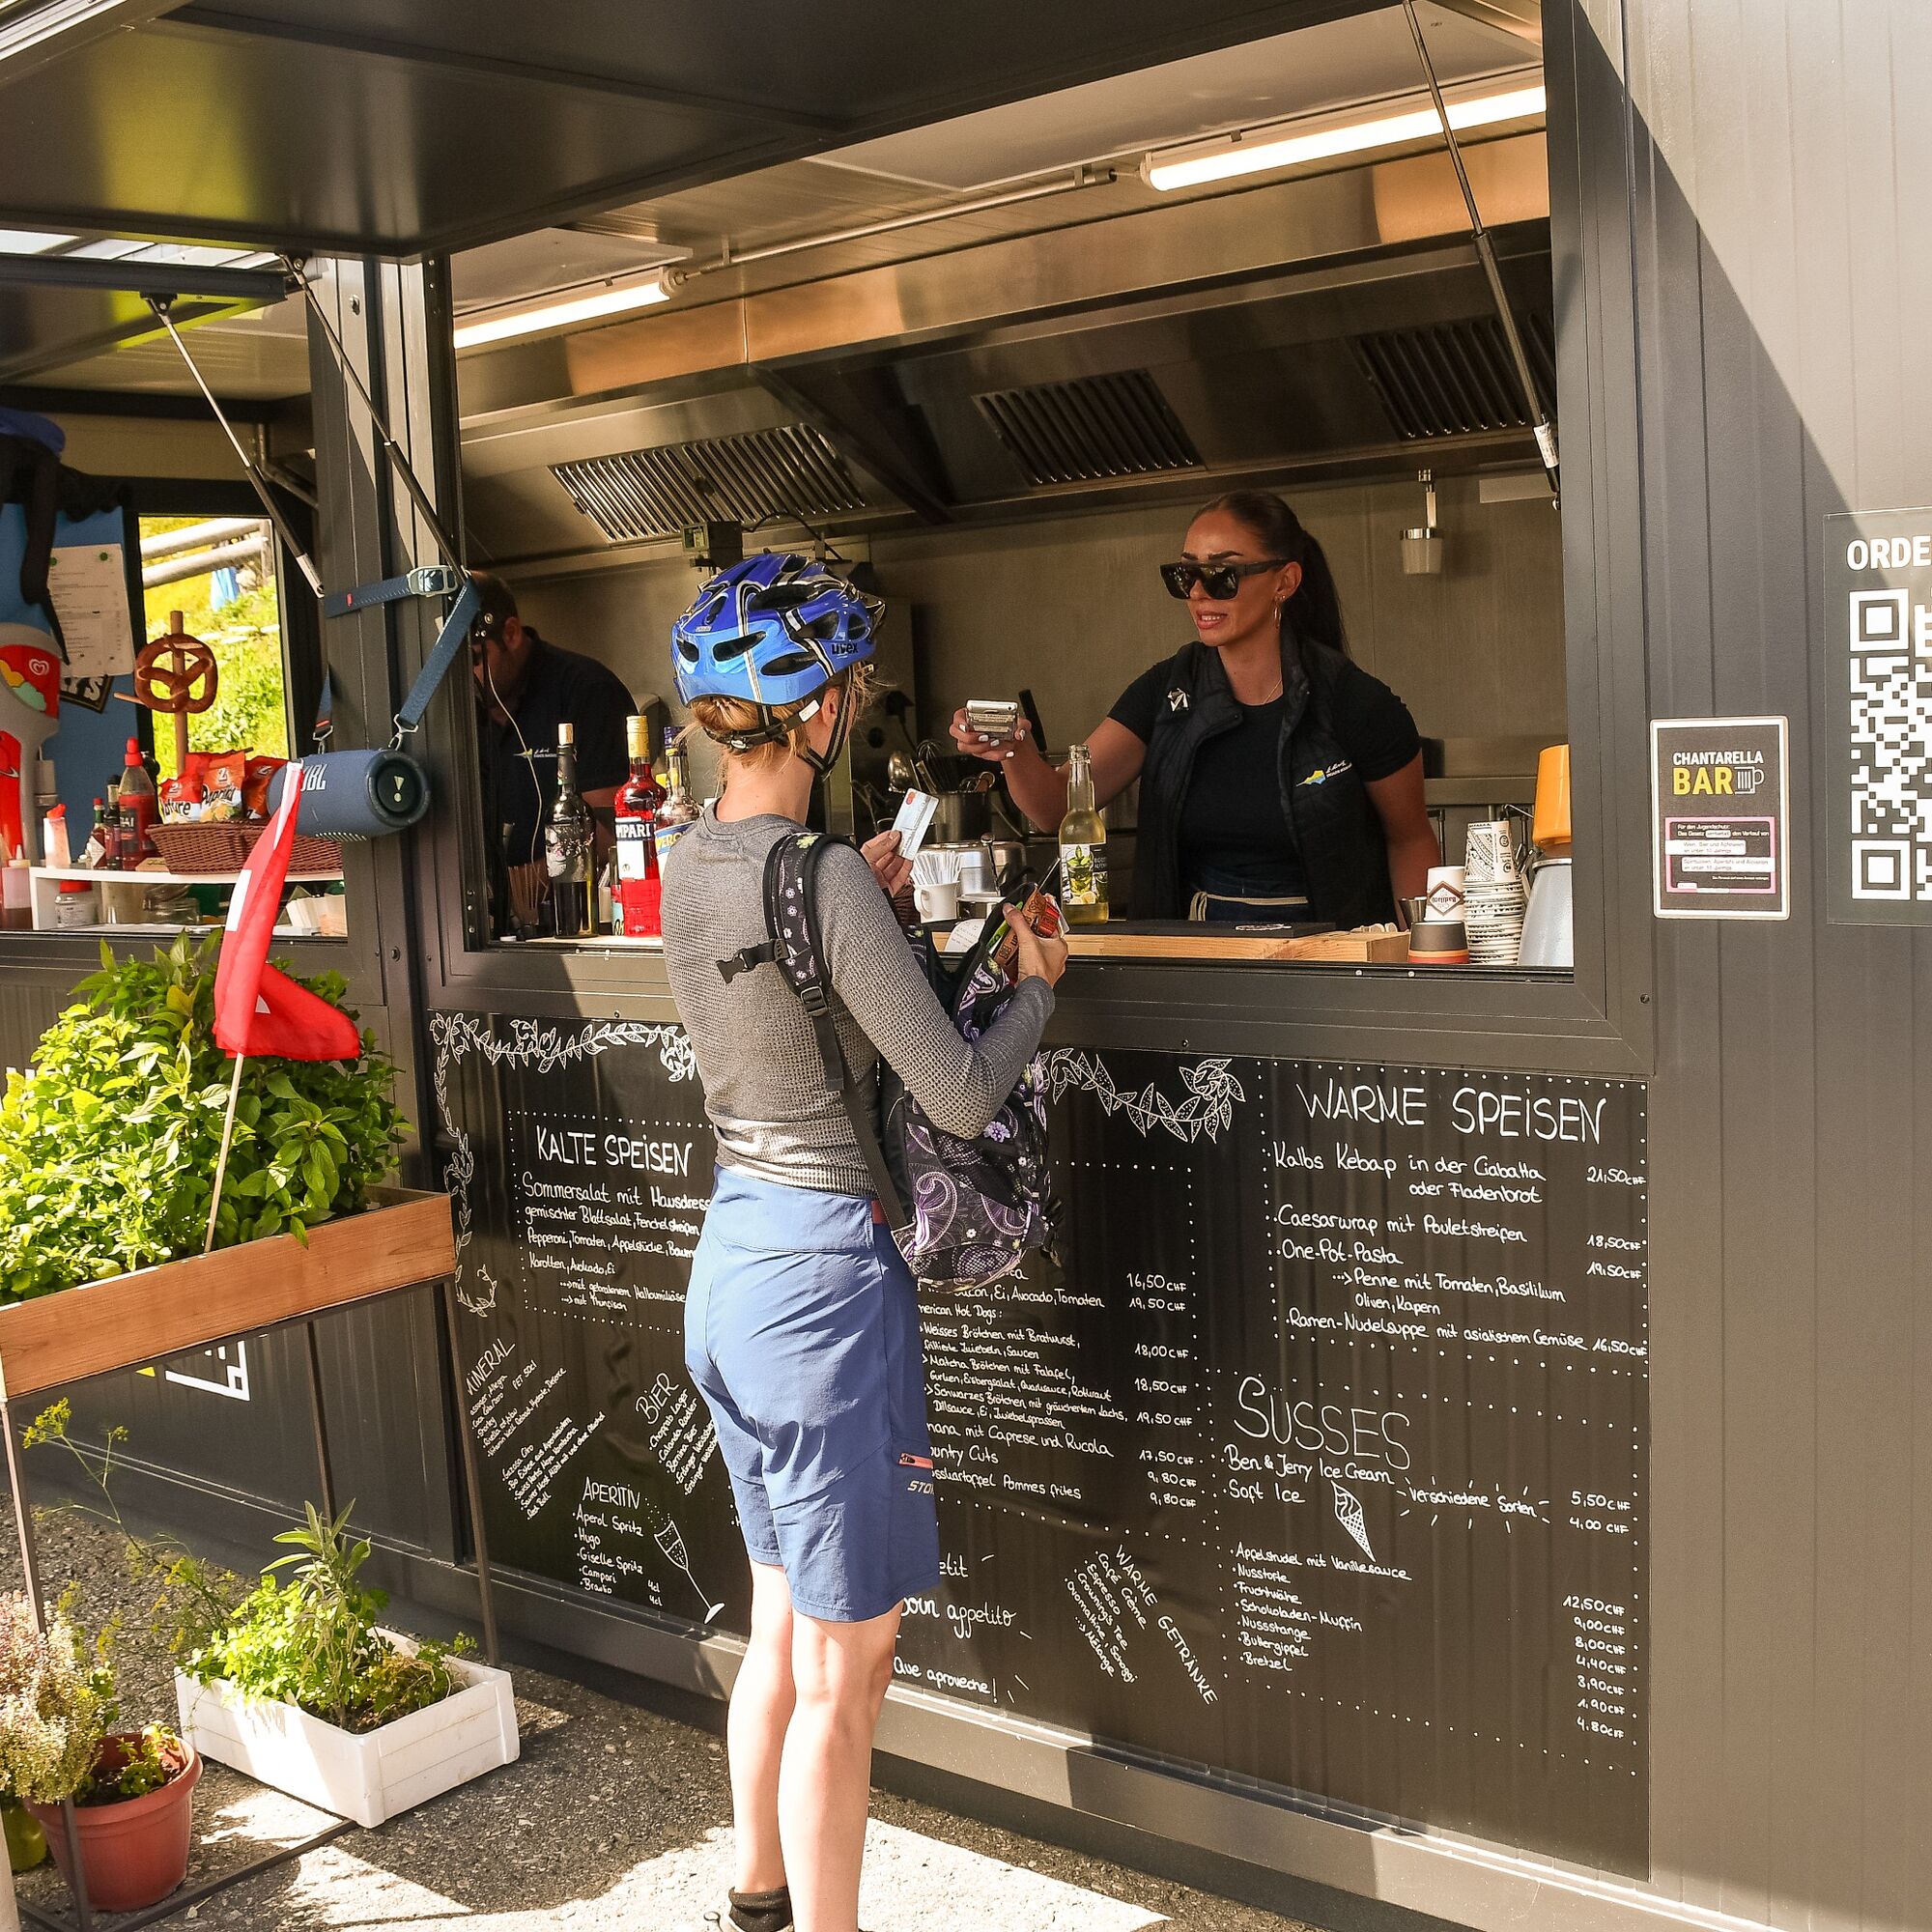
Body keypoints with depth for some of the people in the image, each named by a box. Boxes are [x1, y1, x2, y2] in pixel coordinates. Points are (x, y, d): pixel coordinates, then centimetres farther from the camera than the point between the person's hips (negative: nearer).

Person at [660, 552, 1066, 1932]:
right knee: (845, 1671, 5)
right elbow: (964, 1095, -18)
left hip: (730, 1260, 9)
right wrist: (1037, 983, -1)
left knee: (783, 1625, 24)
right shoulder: (828, 881, -21)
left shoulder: (690, 868, 5)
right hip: (826, 1277, -9)